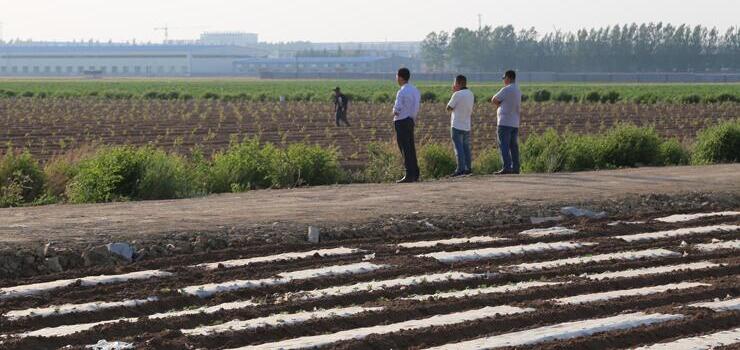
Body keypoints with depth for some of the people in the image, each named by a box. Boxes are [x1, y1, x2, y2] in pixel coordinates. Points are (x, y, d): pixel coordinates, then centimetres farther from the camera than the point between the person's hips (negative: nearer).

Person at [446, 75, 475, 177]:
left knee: (459, 148, -7)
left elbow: (448, 108, -7)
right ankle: (469, 168, 15)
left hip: (457, 126, -7)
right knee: (466, 147, 13)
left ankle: (461, 169, -11)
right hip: (467, 126, 7)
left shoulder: (457, 95, -15)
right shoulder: (471, 94, 9)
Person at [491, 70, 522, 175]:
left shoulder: (506, 90, -13)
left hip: (505, 122, -8)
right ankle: (515, 168, 10)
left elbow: (494, 100, -5)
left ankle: (507, 167, -16)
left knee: (504, 145, -9)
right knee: (513, 146, 10)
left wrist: (499, 105, 14)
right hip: (515, 123, 8)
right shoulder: (518, 91, 13)